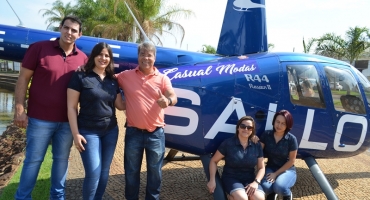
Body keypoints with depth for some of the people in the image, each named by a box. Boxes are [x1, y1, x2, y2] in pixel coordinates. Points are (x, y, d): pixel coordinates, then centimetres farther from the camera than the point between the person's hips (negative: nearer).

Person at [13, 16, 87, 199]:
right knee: (33, 160, 6)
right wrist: (19, 110, -9)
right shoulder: (39, 48, -5)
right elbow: (23, 79, -4)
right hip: (40, 119, -3)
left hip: (67, 121, 3)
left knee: (62, 159, 14)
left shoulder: (82, 58, 4)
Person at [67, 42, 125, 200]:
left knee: (104, 172, 12)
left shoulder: (113, 81, 7)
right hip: (89, 132, -5)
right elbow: (72, 107, -8)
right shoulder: (80, 77, -7)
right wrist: (76, 134, -11)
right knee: (93, 173, -8)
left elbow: (120, 105, 11)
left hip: (111, 131, 5)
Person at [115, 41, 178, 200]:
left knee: (155, 171, 11)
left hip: (156, 133, 0)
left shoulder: (162, 78, 1)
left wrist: (167, 101, -35)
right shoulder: (126, 76, 3)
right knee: (131, 172, 13)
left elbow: (174, 97, -10)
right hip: (133, 132, 0)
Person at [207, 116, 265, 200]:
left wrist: (256, 182, -12)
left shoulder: (257, 145, 4)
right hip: (231, 178, -3)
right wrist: (212, 180, -8)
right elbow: (213, 161, 0)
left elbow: (261, 167, 6)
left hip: (249, 179, 3)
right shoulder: (228, 143, -6)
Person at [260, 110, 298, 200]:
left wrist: (276, 174, -13)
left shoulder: (291, 139, -13)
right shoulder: (266, 135, -7)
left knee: (279, 187, -33)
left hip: (287, 170, -2)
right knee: (265, 186, -29)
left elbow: (291, 161, -8)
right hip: (270, 168, 2)